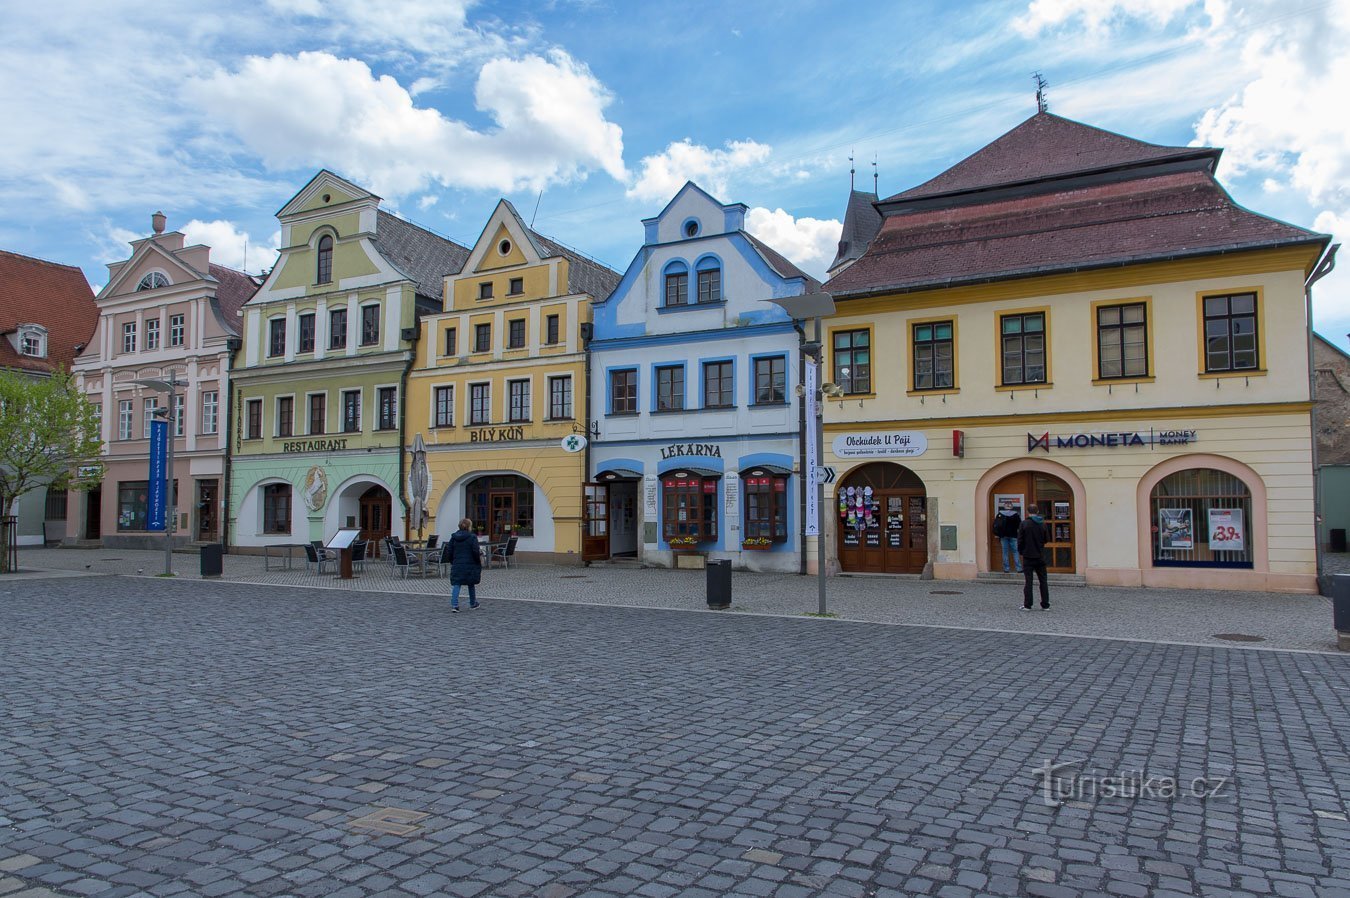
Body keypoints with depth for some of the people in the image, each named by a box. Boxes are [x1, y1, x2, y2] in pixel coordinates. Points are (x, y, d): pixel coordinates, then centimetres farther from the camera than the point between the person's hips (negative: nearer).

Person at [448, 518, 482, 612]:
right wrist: (479, 561, 2)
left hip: (457, 565, 3)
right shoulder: (472, 537, -10)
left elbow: (450, 552, 8)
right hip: (470, 565, -3)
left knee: (456, 585, 0)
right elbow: (476, 552, -12)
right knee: (471, 585, 13)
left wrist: (452, 562, 18)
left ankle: (454, 604, -15)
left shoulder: (453, 537, 5)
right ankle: (473, 603, 27)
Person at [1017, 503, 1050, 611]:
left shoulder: (1024, 524, -11)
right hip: (1040, 557, 3)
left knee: (1028, 581, 1)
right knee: (1043, 581, 11)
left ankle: (1027, 605, 2)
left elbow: (1020, 540, -8)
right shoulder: (1042, 524, -1)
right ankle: (1046, 605, 13)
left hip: (1028, 557, -3)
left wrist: (1020, 552, 7)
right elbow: (1046, 539, 7)